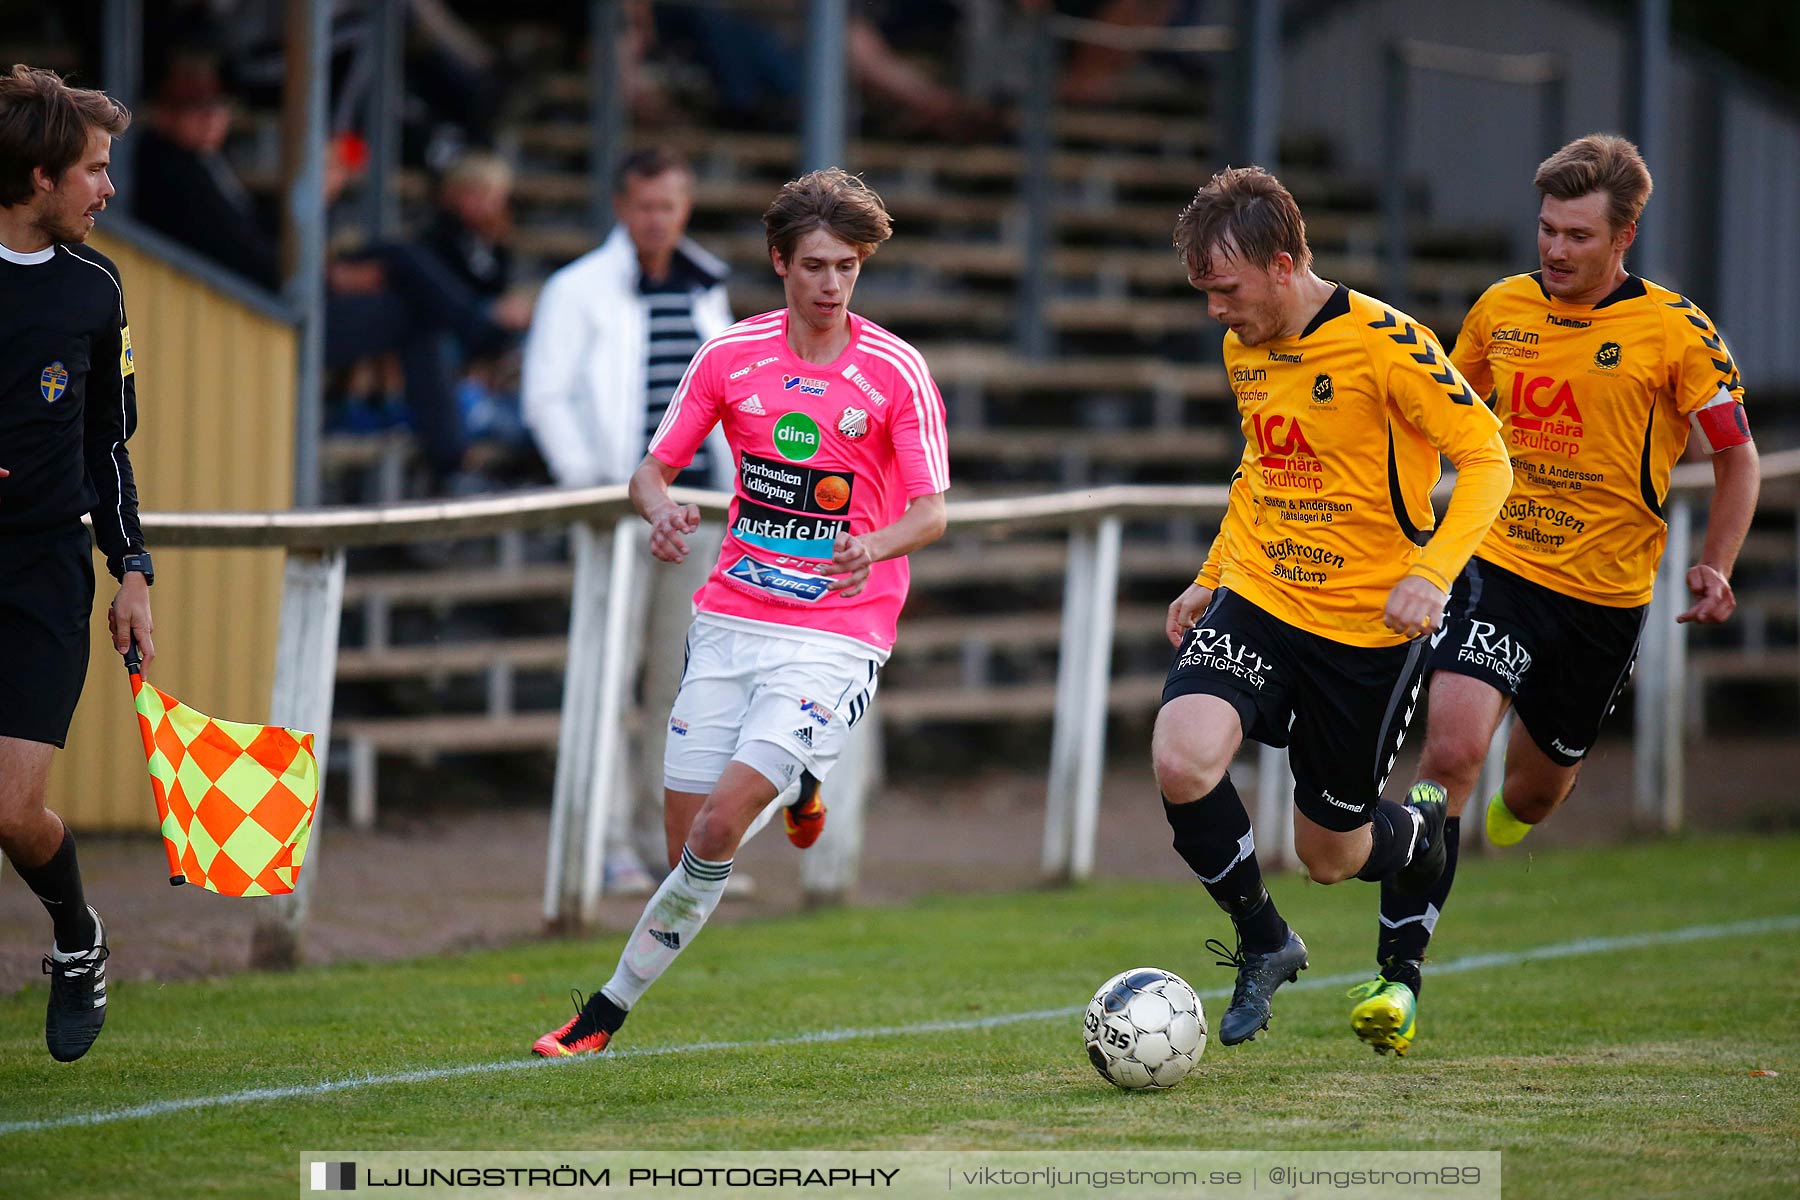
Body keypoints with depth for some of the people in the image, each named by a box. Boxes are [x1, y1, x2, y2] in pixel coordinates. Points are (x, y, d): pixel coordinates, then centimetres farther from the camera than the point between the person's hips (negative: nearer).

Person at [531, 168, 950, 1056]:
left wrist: (875, 546, -27)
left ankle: (610, 1007, -5)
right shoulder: (731, 356, 3)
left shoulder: (896, 372, -5)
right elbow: (653, 468, 7)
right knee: (686, 838, -1)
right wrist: (660, 510, -16)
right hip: (729, 617, 4)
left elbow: (930, 512, -6)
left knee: (719, 825, -15)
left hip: (836, 632, -4)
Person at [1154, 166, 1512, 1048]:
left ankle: (1423, 837, 43)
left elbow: (1485, 458, -16)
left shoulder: (1384, 343, -17)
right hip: (1257, 600, 5)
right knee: (1181, 760, -23)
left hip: (1368, 626, -5)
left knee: (1329, 853, 5)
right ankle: (1261, 943, 1)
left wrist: (1431, 575, -28)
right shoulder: (1243, 347, 5)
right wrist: (1212, 576, 17)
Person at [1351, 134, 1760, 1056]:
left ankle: (1515, 807, 55)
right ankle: (1398, 971, -20)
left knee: (1534, 793, 13)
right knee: (1451, 748, -20)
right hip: (1498, 566, 1)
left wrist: (1715, 567, -9)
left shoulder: (1673, 330, -8)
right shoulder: (1500, 310, 2)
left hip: (1605, 595, -1)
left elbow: (1736, 455, 1)